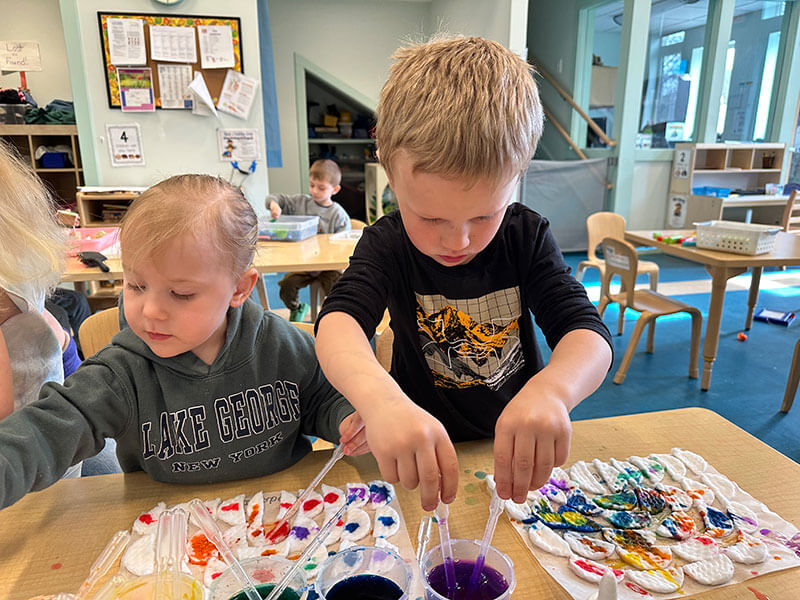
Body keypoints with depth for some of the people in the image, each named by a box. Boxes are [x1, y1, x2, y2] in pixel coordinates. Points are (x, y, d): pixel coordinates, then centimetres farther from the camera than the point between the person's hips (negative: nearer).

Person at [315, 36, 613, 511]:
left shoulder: (526, 236, -10)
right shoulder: (388, 244, -14)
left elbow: (589, 332, -19)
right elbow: (339, 320, -30)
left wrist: (550, 389, -41)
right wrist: (381, 399, -50)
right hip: (426, 453, 0)